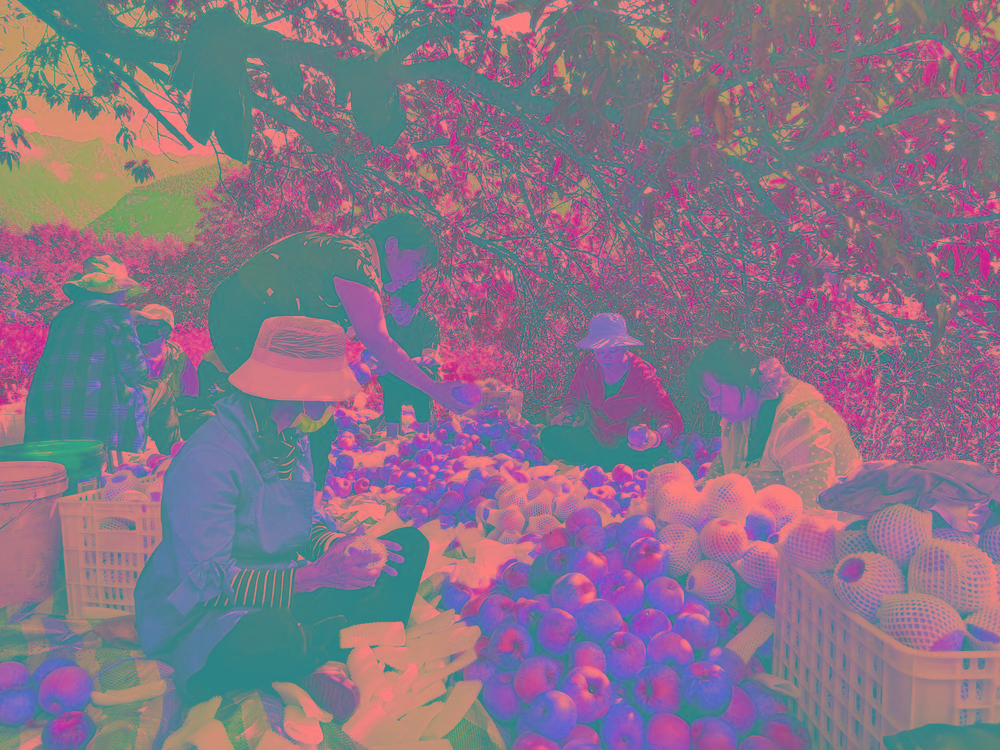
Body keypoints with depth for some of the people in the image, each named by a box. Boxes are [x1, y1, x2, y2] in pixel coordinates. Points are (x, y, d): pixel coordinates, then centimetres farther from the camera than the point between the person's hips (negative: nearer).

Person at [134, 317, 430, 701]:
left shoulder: (293, 438, 0)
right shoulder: (207, 460, -25)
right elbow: (206, 581, -26)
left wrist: (338, 547, -11)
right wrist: (312, 576, -34)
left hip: (282, 591, 7)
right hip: (201, 619, -7)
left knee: (410, 544, 0)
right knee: (276, 638, -42)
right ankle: (353, 640, -8)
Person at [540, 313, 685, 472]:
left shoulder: (643, 377, -20)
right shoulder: (588, 366, -8)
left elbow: (672, 419, -24)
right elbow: (575, 398, 11)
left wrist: (656, 437, -47)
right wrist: (567, 413, -13)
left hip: (628, 445, -3)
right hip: (592, 437, 3)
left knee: (656, 452, -36)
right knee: (550, 436, -20)